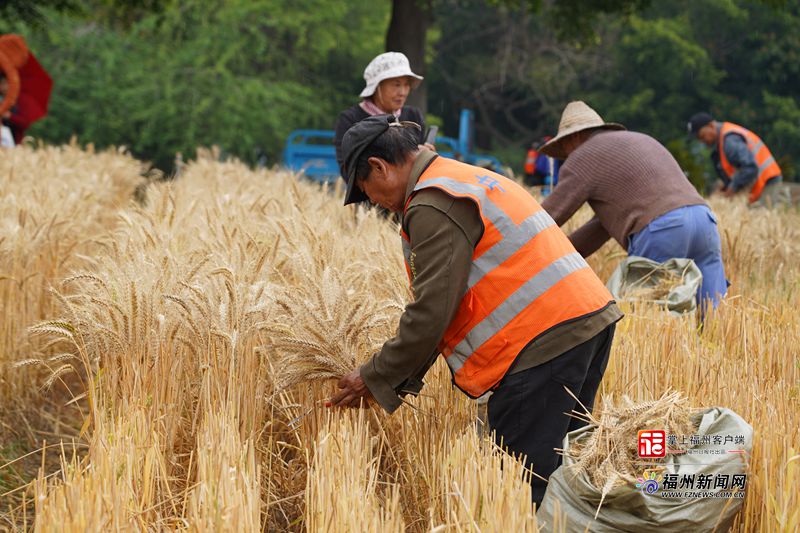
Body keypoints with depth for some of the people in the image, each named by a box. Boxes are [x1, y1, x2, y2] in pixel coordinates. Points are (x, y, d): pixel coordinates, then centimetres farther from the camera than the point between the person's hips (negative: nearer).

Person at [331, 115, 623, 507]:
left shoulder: (433, 208, -10)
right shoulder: (467, 179, 24)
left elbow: (431, 313, -14)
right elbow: (443, 301, 24)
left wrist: (375, 380, -3)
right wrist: (403, 378, 20)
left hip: (543, 340, -11)